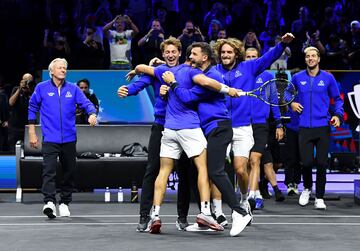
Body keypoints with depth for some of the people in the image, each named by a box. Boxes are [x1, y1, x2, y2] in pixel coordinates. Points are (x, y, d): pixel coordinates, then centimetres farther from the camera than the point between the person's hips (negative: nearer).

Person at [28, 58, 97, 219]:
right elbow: (32, 108, 10)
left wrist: (92, 114, -22)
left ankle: (65, 203, 22)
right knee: (49, 170, -17)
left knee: (69, 171, 9)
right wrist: (32, 133, 8)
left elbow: (86, 103, 1)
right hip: (50, 138, -3)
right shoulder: (42, 88, 4)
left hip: (69, 138, 3)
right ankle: (49, 202, -27)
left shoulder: (73, 89, 7)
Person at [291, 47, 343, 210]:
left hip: (323, 127, 0)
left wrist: (338, 115, -4)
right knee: (306, 162, -6)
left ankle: (319, 198, 12)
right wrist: (291, 103, 3)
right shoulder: (297, 78, 5)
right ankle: (307, 188, 24)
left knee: (321, 163, -1)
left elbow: (337, 99, 11)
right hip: (304, 128, 0)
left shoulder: (328, 78, 3)